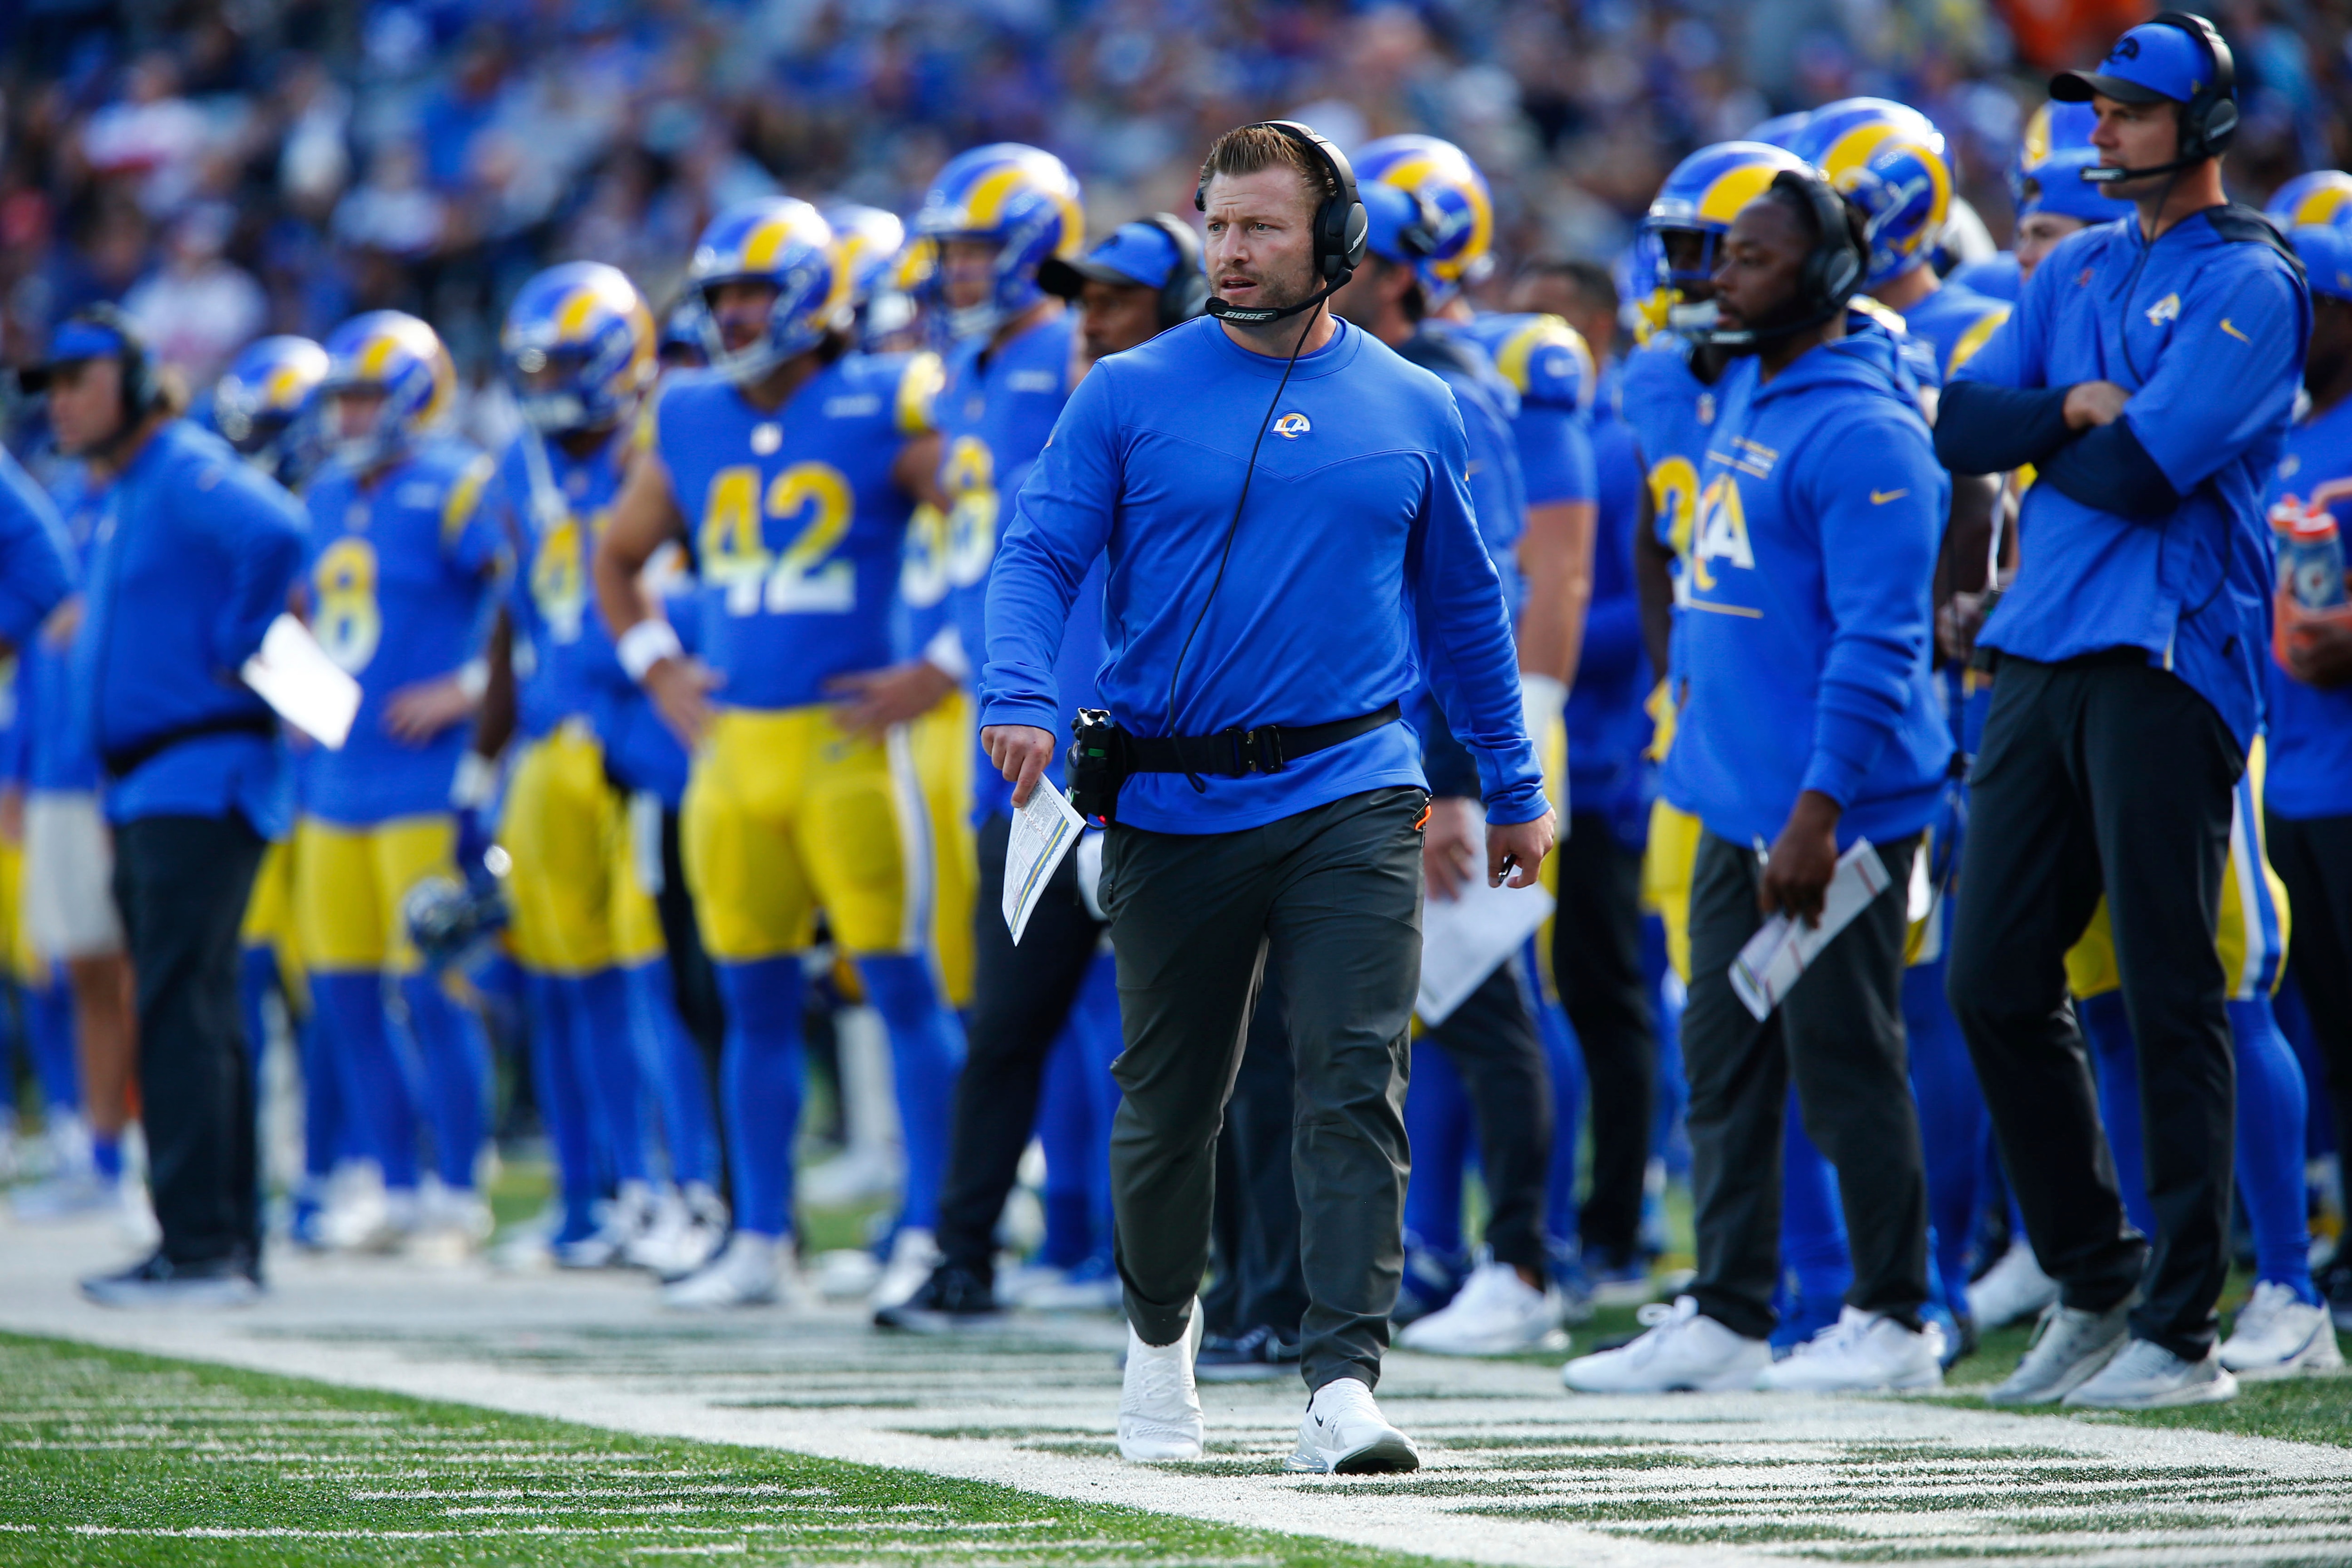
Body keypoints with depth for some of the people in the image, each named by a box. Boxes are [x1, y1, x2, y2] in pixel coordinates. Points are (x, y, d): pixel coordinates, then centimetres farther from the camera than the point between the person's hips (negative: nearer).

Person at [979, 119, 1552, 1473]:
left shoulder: (1414, 412, 9)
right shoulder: (1131, 396, 2)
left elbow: (1463, 605, 19)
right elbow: (1041, 556, -2)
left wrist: (1516, 789, 21)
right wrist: (1021, 699, -21)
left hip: (1350, 800, 0)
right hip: (1170, 796, 0)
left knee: (1359, 1087, -13)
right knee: (1170, 1096, 10)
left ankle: (1344, 1386, -18)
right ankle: (1161, 1338, 34)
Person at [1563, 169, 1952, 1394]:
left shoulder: (1864, 435, -17)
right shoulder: (1744, 393, 12)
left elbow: (1877, 647, -21)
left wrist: (1819, 810, -23)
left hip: (1833, 808, -9)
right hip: (1735, 792, 9)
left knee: (1843, 1065, -2)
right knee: (1723, 1064, 10)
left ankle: (1894, 1320, 7)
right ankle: (1725, 1317, 15)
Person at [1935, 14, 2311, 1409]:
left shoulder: (2249, 285, -6)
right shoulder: (2077, 272, 19)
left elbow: (2145, 473, -16)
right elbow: (1961, 425, 9)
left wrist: (2045, 433, 1)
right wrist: (2078, 411, -7)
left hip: (2168, 661, -8)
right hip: (2042, 657, 8)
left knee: (2172, 1002, -6)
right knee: (1996, 983, 7)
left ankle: (2182, 1330, -3)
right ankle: (2095, 1285, 19)